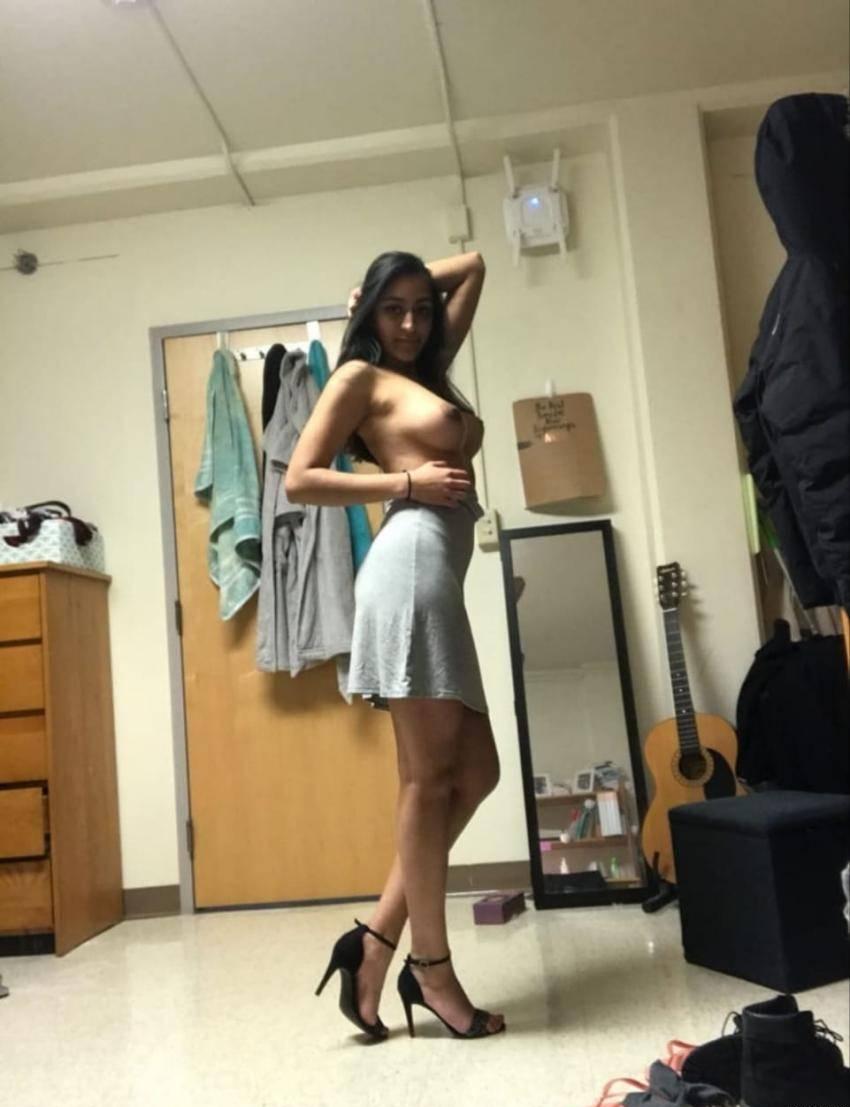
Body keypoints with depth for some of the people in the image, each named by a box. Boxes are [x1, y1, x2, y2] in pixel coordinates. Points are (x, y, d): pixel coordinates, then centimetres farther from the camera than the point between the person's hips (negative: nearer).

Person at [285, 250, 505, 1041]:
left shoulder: (430, 372, 27)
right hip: (411, 565, -9)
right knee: (429, 775, -6)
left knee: (473, 773, 6)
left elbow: (472, 266, 37)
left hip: (439, 576, 9)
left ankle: (377, 939, 10)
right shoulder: (361, 375, 7)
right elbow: (300, 480, -3)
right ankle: (431, 968, 4)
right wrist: (410, 482, -6)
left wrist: (415, 284, 31)